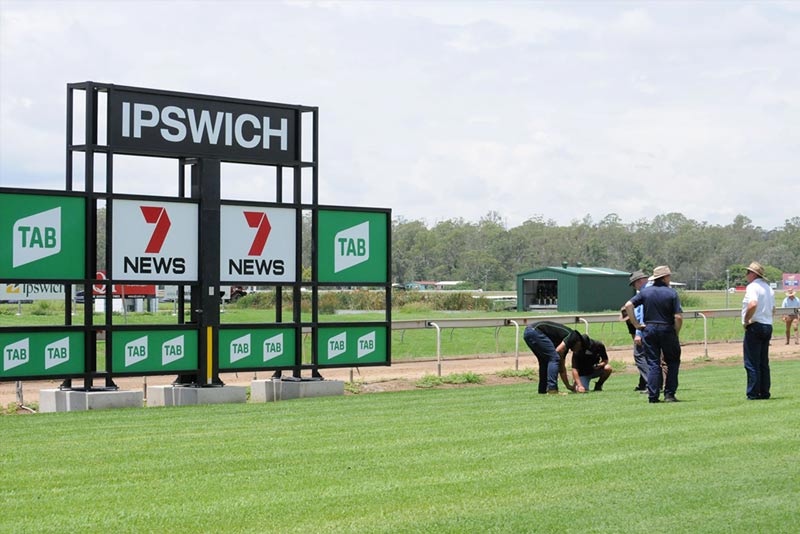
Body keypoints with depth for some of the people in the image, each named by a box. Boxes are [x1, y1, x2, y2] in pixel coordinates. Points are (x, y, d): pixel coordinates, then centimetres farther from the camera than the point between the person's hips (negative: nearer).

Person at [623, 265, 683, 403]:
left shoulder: (645, 292, 3)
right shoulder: (672, 293, -5)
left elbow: (628, 305, -4)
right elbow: (678, 317, -12)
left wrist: (636, 324, 0)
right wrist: (676, 334, 2)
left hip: (649, 330, 3)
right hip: (667, 330, -3)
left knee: (653, 363, 6)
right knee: (673, 362, 12)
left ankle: (653, 396, 0)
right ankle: (669, 394, 6)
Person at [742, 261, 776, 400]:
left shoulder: (752, 287, -12)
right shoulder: (768, 288, 16)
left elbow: (753, 304, -28)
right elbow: (773, 309, 22)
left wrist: (746, 320, -18)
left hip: (755, 326, -9)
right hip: (768, 326, 9)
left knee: (752, 363, -5)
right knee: (764, 362, 13)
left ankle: (753, 393, -6)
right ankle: (764, 392, 14)